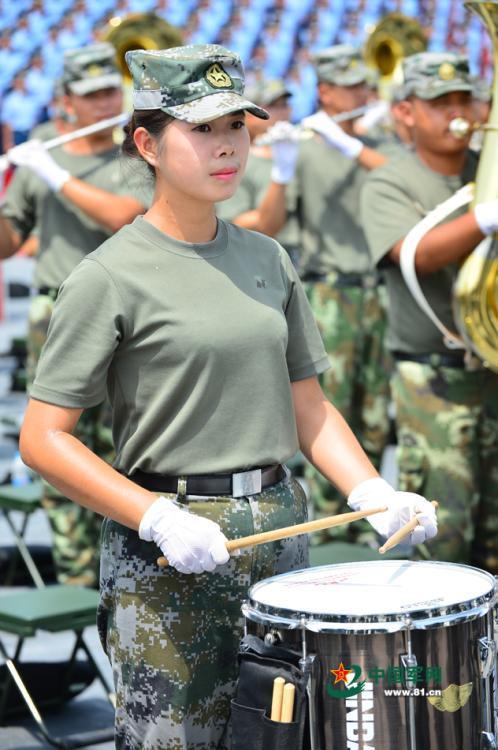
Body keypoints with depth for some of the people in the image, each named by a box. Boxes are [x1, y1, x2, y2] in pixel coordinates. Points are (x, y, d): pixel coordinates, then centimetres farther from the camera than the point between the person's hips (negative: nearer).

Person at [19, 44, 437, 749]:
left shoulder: (269, 260, 9)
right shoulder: (108, 278, -9)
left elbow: (309, 408, 13)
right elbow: (42, 439, -11)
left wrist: (373, 493, -3)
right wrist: (159, 519, -20)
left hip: (279, 530, 6)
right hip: (165, 556, -5)